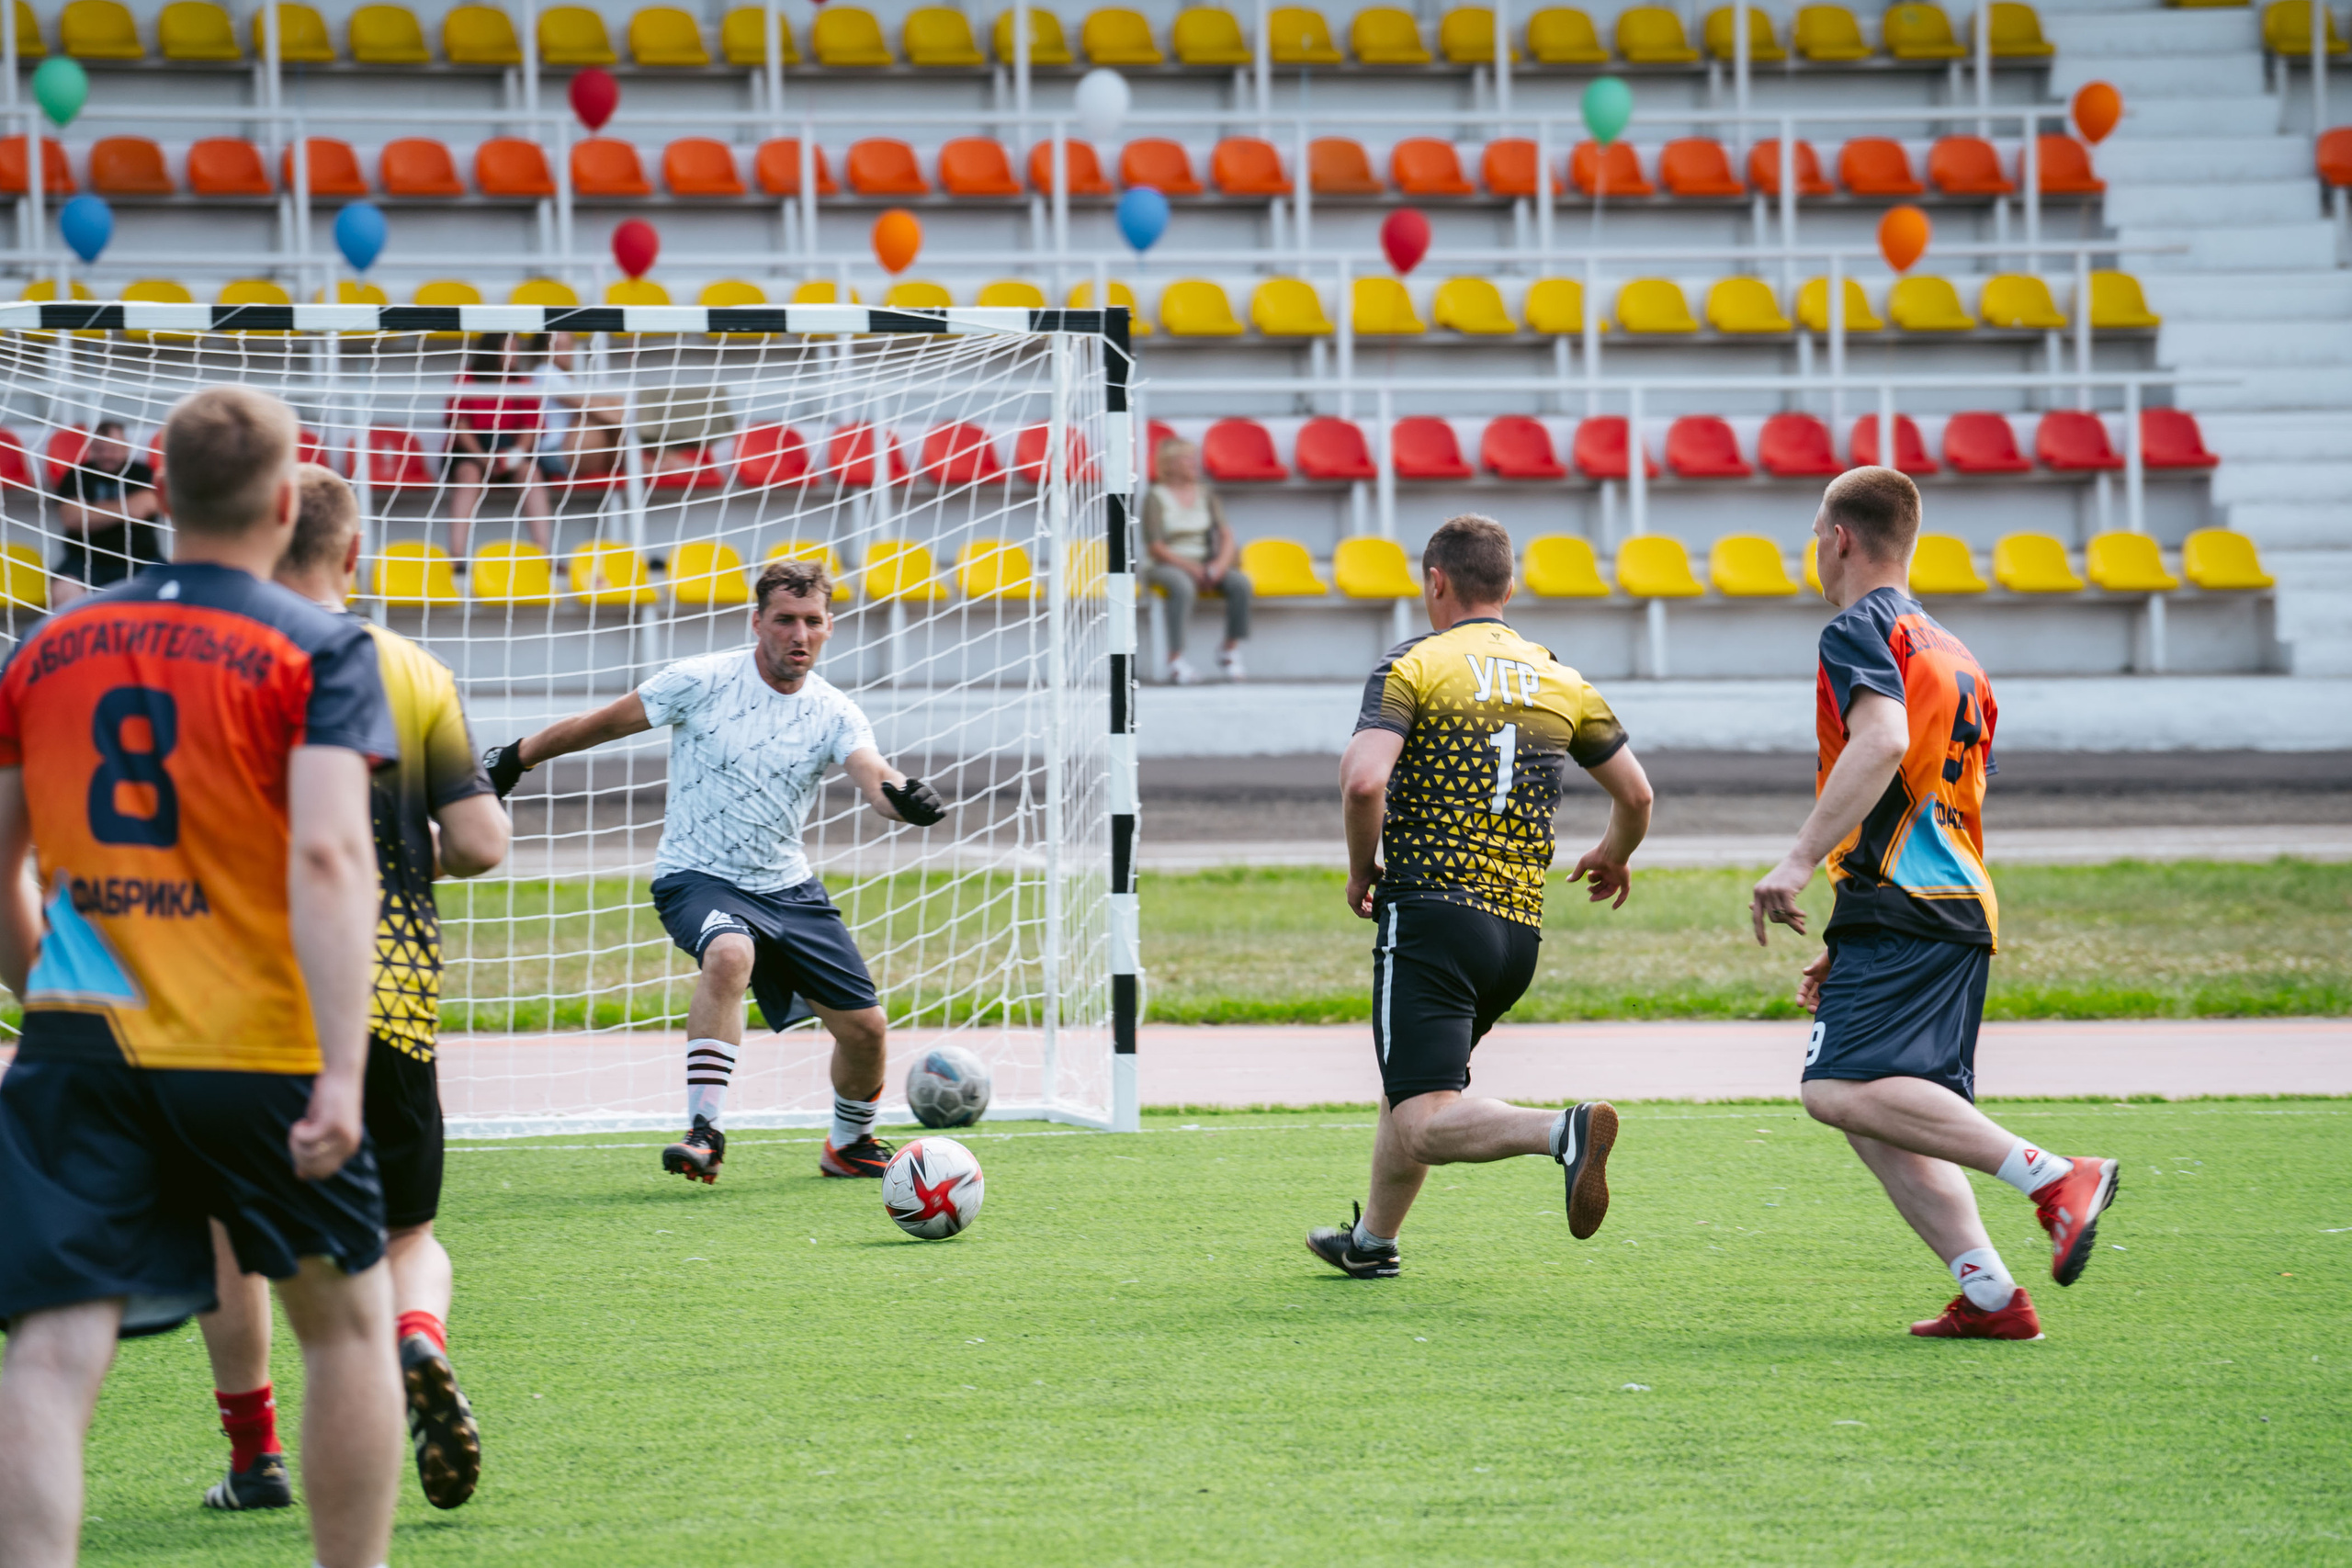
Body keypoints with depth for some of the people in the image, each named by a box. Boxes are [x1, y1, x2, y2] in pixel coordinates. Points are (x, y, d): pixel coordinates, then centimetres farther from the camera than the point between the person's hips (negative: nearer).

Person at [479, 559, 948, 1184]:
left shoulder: (834, 714, -2)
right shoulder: (701, 682, -10)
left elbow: (874, 778, -18)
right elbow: (600, 724, 0)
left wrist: (904, 796, -42)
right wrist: (514, 760, 7)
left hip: (788, 887, 5)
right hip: (697, 877, -4)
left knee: (865, 1028, 4)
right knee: (729, 954, -38)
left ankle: (849, 1145, 34)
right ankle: (704, 1131, -36)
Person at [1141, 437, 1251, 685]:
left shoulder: (1206, 495, 13)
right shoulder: (1156, 498, -2)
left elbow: (1226, 536, 6)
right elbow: (1155, 547, -9)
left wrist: (1220, 564, -14)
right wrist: (1191, 567, -18)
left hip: (1204, 564, 5)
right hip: (1168, 566, -5)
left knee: (1240, 582, -24)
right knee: (1183, 587, -39)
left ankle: (1230, 649, -10)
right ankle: (1176, 659, -39)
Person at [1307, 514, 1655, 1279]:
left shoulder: (1413, 665, -3)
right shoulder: (1562, 681, 12)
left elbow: (1363, 780, -17)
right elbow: (1636, 793, 17)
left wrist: (1363, 869, 0)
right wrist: (1614, 855, 38)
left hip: (1430, 909, -6)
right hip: (1520, 929, 6)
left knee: (1423, 1122, -14)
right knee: (1410, 1086, 26)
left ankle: (1563, 1130, -36)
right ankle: (1372, 1240, 35)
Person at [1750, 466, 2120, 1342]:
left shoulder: (1860, 630, -1)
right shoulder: (1953, 655, 27)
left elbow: (1882, 741, -21)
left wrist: (1799, 861, -23)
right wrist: (1846, 949, 33)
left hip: (1898, 901, -9)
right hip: (1963, 908, 9)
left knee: (1842, 1090, -20)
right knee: (1880, 1113, 8)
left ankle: (2052, 1179, -29)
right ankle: (1990, 1296, -5)